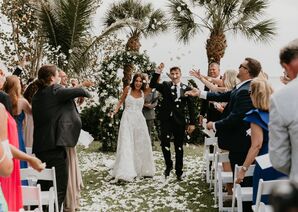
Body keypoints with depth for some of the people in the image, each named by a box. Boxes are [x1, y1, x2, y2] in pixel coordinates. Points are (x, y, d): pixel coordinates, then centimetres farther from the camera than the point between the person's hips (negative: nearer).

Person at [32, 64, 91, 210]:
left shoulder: (37, 96, 15)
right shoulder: (55, 91, -7)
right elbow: (80, 91, -9)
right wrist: (86, 93, 14)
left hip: (39, 146, 8)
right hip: (54, 145, -8)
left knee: (44, 185, 17)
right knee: (59, 185, -3)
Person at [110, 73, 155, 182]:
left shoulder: (143, 93, 4)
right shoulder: (128, 89, 0)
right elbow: (120, 101, 10)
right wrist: (115, 111, -1)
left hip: (139, 120, 3)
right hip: (127, 119, -3)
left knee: (141, 145, 12)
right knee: (126, 145, -8)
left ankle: (141, 169, 29)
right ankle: (125, 172, -9)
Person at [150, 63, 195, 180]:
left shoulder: (186, 88, 3)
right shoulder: (165, 86, 5)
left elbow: (191, 107, 3)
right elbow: (152, 84, -11)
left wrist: (192, 123, -1)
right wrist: (158, 71, -21)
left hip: (179, 121, 0)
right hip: (166, 120, 0)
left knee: (179, 147, 9)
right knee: (164, 143, -10)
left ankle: (179, 171, 22)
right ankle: (168, 165, 15)